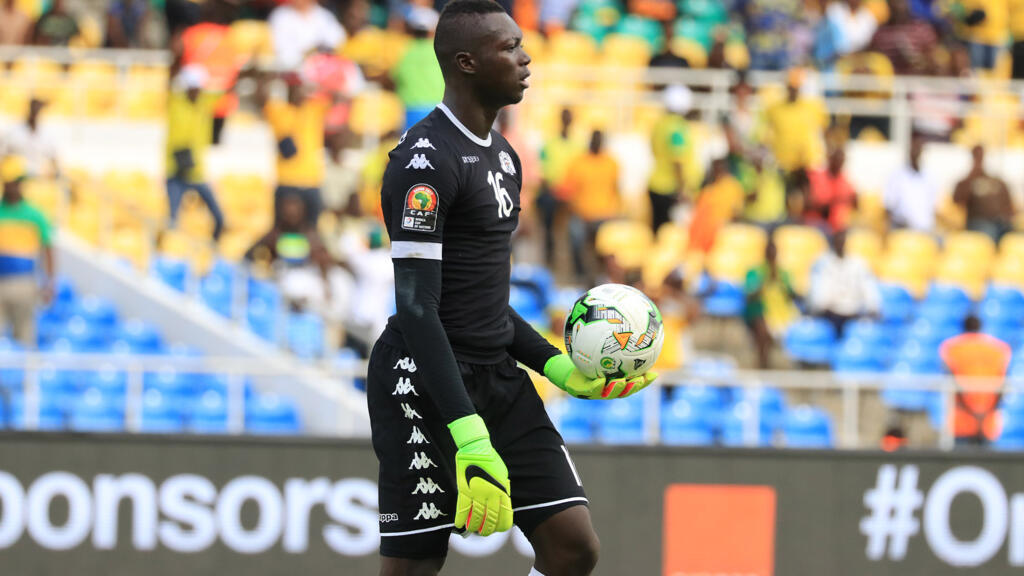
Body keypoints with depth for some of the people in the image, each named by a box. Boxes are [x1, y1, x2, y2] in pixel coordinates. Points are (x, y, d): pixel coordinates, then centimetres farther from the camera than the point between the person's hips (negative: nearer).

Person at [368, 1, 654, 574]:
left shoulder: (502, 156, 15)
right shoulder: (427, 160, -16)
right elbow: (418, 309, -22)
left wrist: (557, 366, 12)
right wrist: (469, 437, -29)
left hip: (500, 376, 9)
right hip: (428, 383, -9)